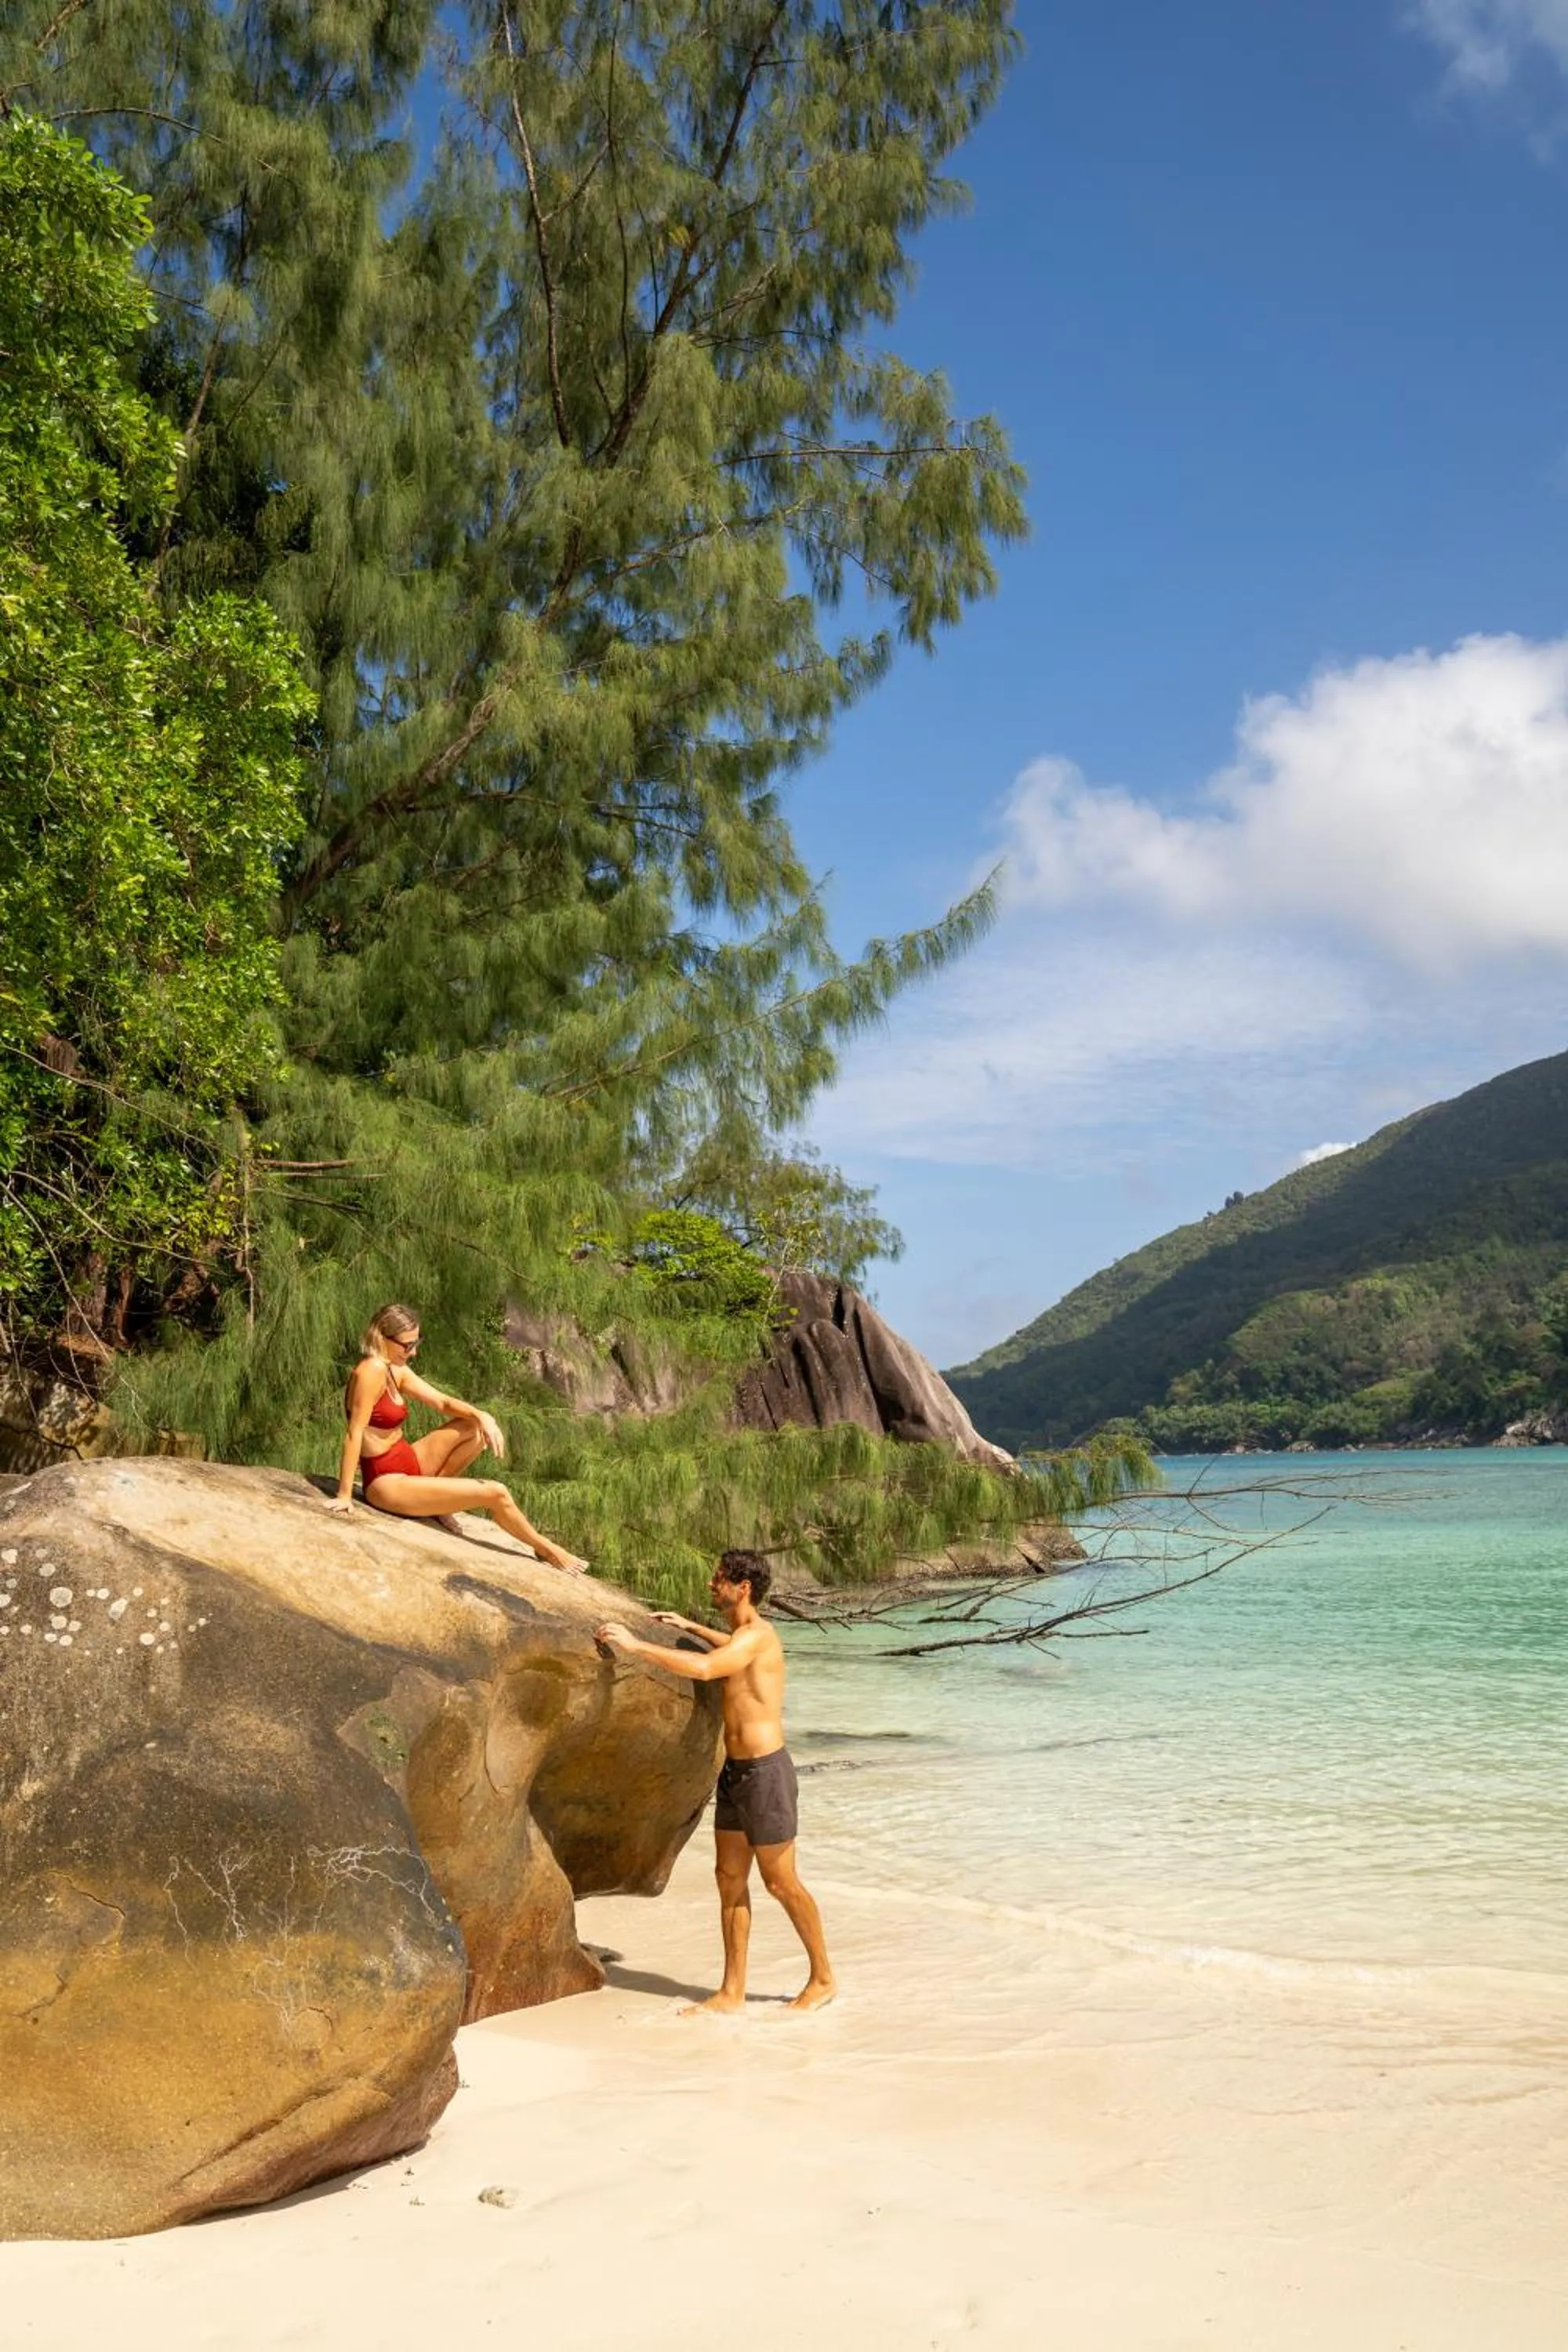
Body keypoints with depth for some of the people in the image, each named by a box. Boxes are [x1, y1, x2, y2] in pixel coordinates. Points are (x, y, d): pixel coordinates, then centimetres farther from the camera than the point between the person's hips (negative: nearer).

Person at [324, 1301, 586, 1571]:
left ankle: (436, 1498, 7)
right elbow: (354, 1433, -24)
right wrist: (344, 1495, -24)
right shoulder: (372, 1370, -23)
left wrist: (481, 1416, -12)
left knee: (477, 1426, 4)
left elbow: (442, 1402, 7)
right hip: (387, 1483, -9)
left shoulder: (397, 1370, 5)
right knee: (495, 1493, -11)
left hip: (408, 1463, 9)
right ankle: (544, 1548, 12)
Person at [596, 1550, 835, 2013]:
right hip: (735, 1771, 9)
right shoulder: (744, 1636, 11)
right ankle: (732, 1992, 14)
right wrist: (691, 1627, 34)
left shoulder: (757, 1635, -18)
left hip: (765, 1771, -9)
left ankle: (823, 1979, 18)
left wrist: (636, 1646, -32)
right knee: (730, 1878, 9)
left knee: (781, 1883, 2)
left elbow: (704, 1668, -36)